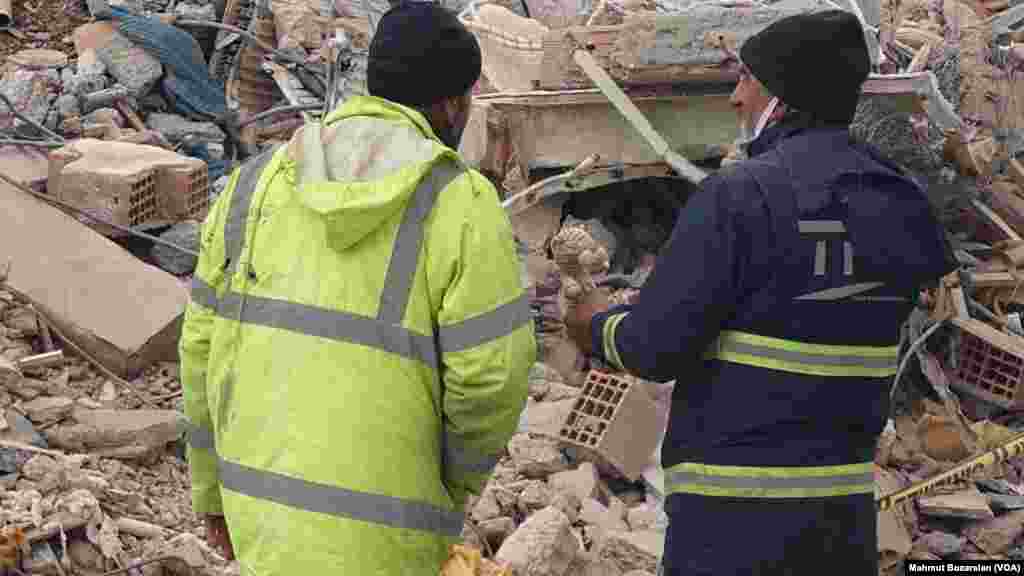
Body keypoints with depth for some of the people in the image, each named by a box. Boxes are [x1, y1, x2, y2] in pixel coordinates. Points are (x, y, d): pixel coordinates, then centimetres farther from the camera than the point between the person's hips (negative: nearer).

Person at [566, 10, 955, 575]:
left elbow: (655, 347, -16)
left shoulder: (740, 194, -16)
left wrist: (599, 326, 6)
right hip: (846, 500, 6)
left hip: (736, 506, -6)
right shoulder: (897, 200, 4)